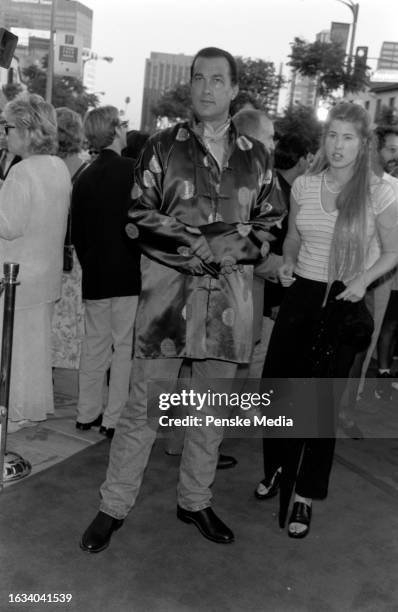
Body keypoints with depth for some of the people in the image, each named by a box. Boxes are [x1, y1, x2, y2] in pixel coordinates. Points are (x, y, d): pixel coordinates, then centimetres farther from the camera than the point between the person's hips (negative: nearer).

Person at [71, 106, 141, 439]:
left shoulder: (84, 177, 5)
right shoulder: (133, 169, -10)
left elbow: (77, 233, 9)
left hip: (95, 274, 5)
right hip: (129, 273, -5)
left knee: (95, 343, 14)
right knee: (126, 346, 2)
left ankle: (87, 413, 22)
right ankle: (115, 418, 6)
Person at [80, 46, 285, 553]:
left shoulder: (256, 157, 9)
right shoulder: (162, 147, 2)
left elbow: (269, 222, 12)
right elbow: (138, 218, -2)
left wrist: (238, 245, -10)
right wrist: (199, 242, -15)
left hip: (228, 291, 3)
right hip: (167, 286, -2)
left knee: (213, 406, 13)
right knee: (143, 405, 2)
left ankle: (195, 501, 32)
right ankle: (113, 507, 20)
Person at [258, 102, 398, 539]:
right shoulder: (303, 186, 2)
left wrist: (363, 279, -15)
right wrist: (287, 262, -4)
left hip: (344, 304, -3)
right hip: (300, 294, 3)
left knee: (323, 398, 4)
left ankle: (305, 495, 20)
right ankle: (277, 467, 34)